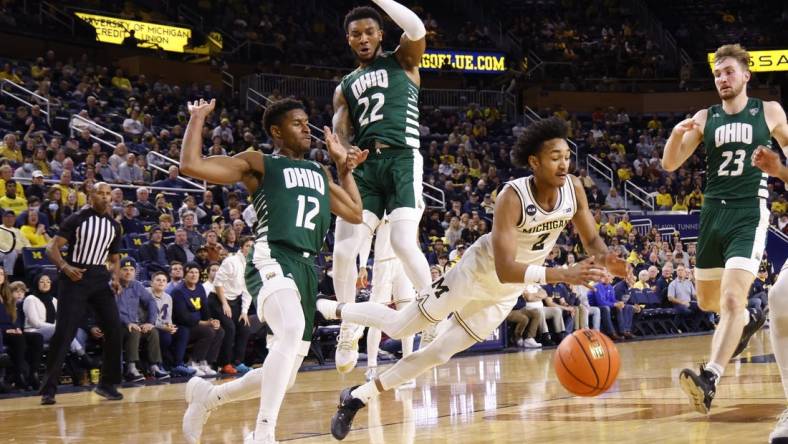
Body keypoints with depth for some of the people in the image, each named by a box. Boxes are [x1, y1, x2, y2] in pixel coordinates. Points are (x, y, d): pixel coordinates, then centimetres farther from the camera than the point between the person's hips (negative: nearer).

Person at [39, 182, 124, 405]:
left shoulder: (114, 226, 11)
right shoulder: (77, 219, -4)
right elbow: (52, 248, -8)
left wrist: (114, 277, 1)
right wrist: (65, 267, -25)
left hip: (100, 277, 5)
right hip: (75, 277, -5)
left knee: (114, 329, -3)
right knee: (64, 332, -10)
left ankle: (107, 384, 10)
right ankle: (49, 388, -4)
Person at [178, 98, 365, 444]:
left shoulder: (319, 173, 27)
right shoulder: (258, 163, 8)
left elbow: (356, 214, 32)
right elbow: (191, 165, -2)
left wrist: (344, 166, 31)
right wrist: (198, 118, 7)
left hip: (308, 269, 8)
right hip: (272, 259, -8)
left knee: (284, 376, 9)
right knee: (292, 331, -38)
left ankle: (207, 396, 35)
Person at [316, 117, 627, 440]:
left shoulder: (573, 189, -16)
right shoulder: (513, 196, -34)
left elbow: (592, 239, -2)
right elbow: (505, 269, -40)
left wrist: (604, 258, -26)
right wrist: (562, 275, -51)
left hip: (506, 294, 6)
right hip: (478, 273, -6)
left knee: (439, 353, 9)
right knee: (398, 328, 6)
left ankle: (357, 397, 22)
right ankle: (333, 309, 34)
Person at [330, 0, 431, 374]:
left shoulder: (402, 61, 11)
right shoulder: (344, 88, 22)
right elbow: (339, 133, 10)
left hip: (401, 159, -4)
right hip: (363, 166, 4)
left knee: (403, 243, -22)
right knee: (343, 250, -8)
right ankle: (348, 328, 11)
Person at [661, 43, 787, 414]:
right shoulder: (705, 118, 6)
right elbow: (670, 165, 2)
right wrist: (676, 134, -16)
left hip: (749, 214, -4)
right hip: (713, 213, 5)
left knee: (732, 299, -20)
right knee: (707, 301, 16)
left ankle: (709, 380, -28)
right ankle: (750, 320, 48)